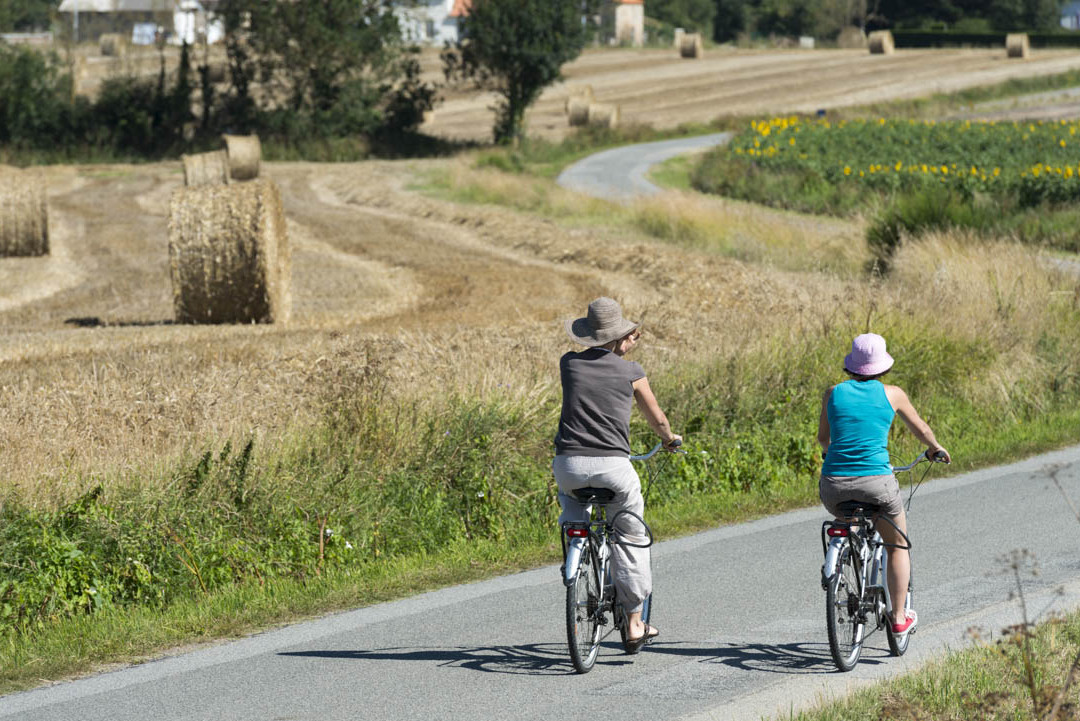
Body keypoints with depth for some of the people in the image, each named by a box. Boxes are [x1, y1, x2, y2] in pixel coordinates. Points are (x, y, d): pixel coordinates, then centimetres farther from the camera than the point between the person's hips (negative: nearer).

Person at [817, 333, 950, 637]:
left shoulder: (834, 393, 8)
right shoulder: (891, 395, 4)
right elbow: (920, 429, 22)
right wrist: (935, 448, 43)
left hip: (834, 484, 2)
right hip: (876, 481, -2)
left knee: (844, 522, 38)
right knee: (897, 545, 20)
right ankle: (899, 617, 20)